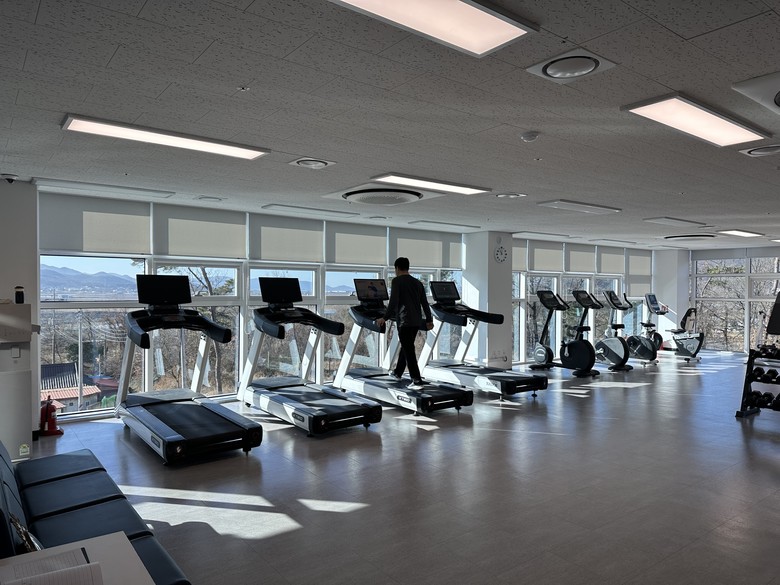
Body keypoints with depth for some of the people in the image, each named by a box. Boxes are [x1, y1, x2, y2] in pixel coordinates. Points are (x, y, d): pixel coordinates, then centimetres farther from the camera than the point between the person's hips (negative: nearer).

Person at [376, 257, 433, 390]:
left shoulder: (397, 281, -6)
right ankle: (397, 372, 36)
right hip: (417, 321, 7)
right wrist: (429, 320, 20)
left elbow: (393, 302, -14)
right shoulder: (418, 283, 14)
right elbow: (425, 303, 14)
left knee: (409, 350, -5)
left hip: (405, 321, -7)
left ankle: (417, 381, -8)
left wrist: (384, 318, -8)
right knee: (406, 347, 21)